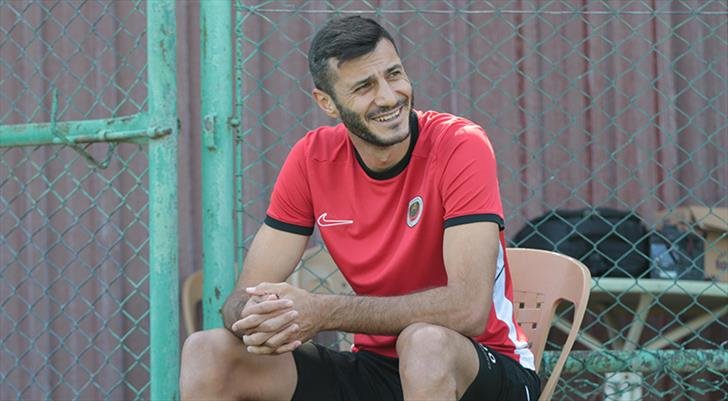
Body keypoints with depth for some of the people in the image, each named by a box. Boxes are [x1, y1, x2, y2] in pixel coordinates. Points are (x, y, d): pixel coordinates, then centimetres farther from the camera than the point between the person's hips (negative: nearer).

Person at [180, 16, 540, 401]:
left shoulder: (460, 146, -17)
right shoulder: (312, 159, -3)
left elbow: (468, 308, -27)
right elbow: (245, 296, -4)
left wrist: (325, 312, -32)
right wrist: (257, 318, -31)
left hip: (485, 370, -4)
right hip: (372, 369, 4)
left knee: (425, 342, -38)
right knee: (207, 353, -12)